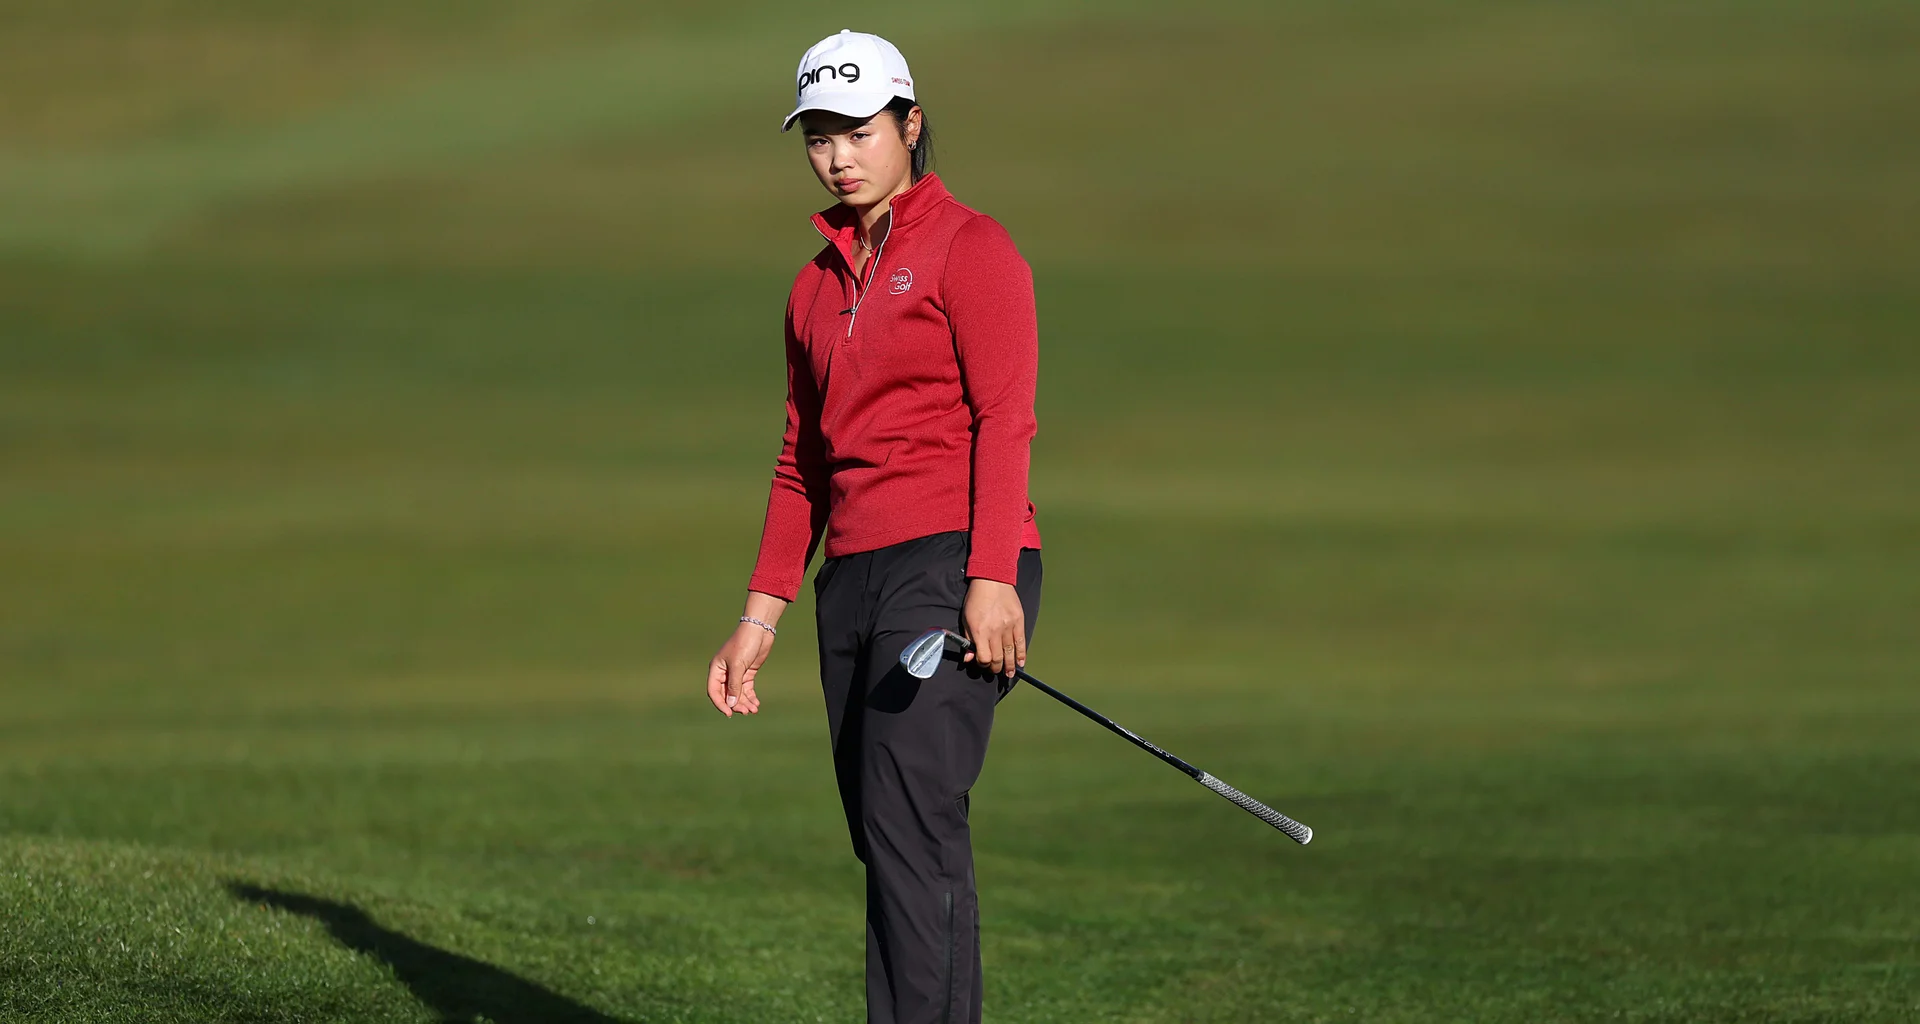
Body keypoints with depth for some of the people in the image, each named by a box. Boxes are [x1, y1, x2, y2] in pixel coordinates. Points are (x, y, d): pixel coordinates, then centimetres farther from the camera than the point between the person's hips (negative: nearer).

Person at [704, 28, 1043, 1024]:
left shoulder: (969, 248, 0)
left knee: (911, 820, -20)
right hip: (853, 576, 7)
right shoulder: (816, 287, 20)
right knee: (887, 845, 3)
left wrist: (992, 578, -18)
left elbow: (1004, 421, -9)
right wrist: (760, 616, 16)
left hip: (953, 567, -7)